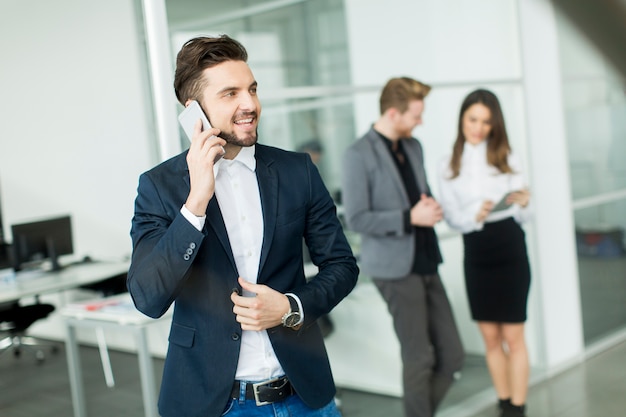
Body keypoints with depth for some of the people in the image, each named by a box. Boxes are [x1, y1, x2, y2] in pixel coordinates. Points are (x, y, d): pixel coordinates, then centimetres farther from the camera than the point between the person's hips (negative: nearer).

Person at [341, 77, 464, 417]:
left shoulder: (413, 146, 12)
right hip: (395, 267, -7)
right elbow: (356, 219, -14)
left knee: (452, 354, 8)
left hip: (425, 262, 7)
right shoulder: (359, 154, -11)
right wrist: (410, 218, -19)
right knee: (419, 359, 1)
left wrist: (430, 206, 0)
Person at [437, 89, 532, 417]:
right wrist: (475, 216, -19)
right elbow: (451, 218, 1)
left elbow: (522, 216, 1)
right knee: (491, 337, 11)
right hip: (475, 255, 2)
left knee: (513, 337, 3)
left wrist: (523, 203, -21)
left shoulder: (507, 159, 1)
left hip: (510, 253, -2)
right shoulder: (449, 166, 4)